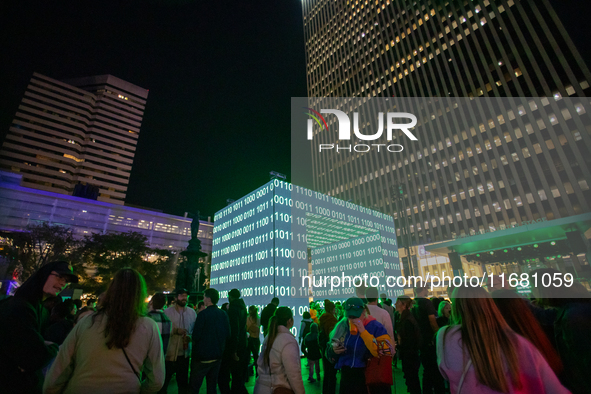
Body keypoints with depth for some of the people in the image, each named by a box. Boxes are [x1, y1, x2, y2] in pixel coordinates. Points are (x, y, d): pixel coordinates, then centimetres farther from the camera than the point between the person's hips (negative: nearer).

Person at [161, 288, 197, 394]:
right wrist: (176, 330, -22)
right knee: (164, 381, 12)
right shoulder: (167, 312, -7)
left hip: (184, 353, 3)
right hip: (169, 353, -3)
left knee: (183, 381, 19)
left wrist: (190, 337, -13)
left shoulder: (192, 312, 1)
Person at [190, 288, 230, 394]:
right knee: (212, 385, 18)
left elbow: (196, 336, -16)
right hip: (218, 356, 6)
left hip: (202, 357, -5)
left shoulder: (203, 314, -17)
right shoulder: (224, 314, -1)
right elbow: (227, 335, 4)